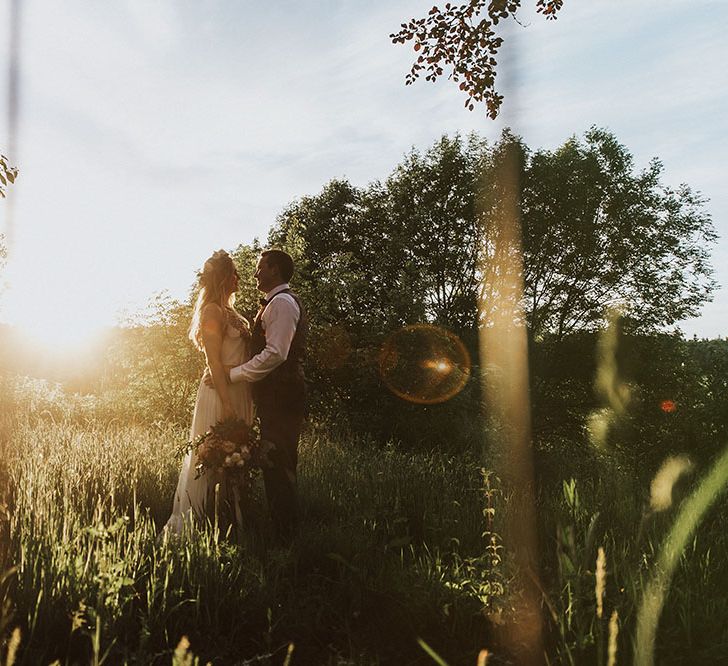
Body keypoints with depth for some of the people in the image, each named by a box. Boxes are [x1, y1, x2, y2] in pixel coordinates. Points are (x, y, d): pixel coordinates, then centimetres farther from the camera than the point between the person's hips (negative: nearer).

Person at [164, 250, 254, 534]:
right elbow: (214, 361, -18)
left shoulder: (227, 311, 15)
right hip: (221, 392, -9)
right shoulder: (213, 311, -12)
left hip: (238, 391, 9)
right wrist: (226, 404, -22)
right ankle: (185, 519, 7)